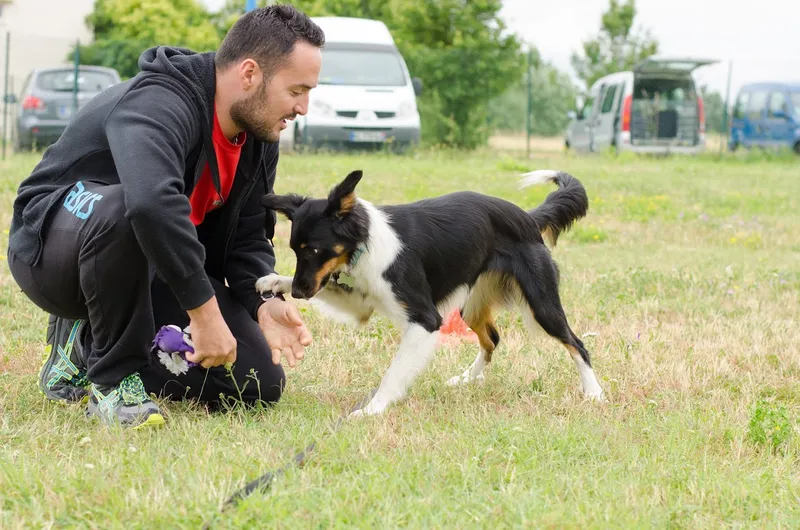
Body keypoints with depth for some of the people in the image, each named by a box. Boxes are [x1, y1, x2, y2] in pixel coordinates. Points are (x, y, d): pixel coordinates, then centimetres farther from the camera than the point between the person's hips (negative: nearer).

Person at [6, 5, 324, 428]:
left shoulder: (258, 139, -1)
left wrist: (264, 303, -17)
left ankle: (88, 346, 10)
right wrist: (203, 309, -45)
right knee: (121, 208, -43)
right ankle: (113, 380, -23)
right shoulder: (160, 105, -31)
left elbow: (249, 237, 4)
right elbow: (152, 203, -49)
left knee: (261, 384, -5)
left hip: (151, 270, 9)